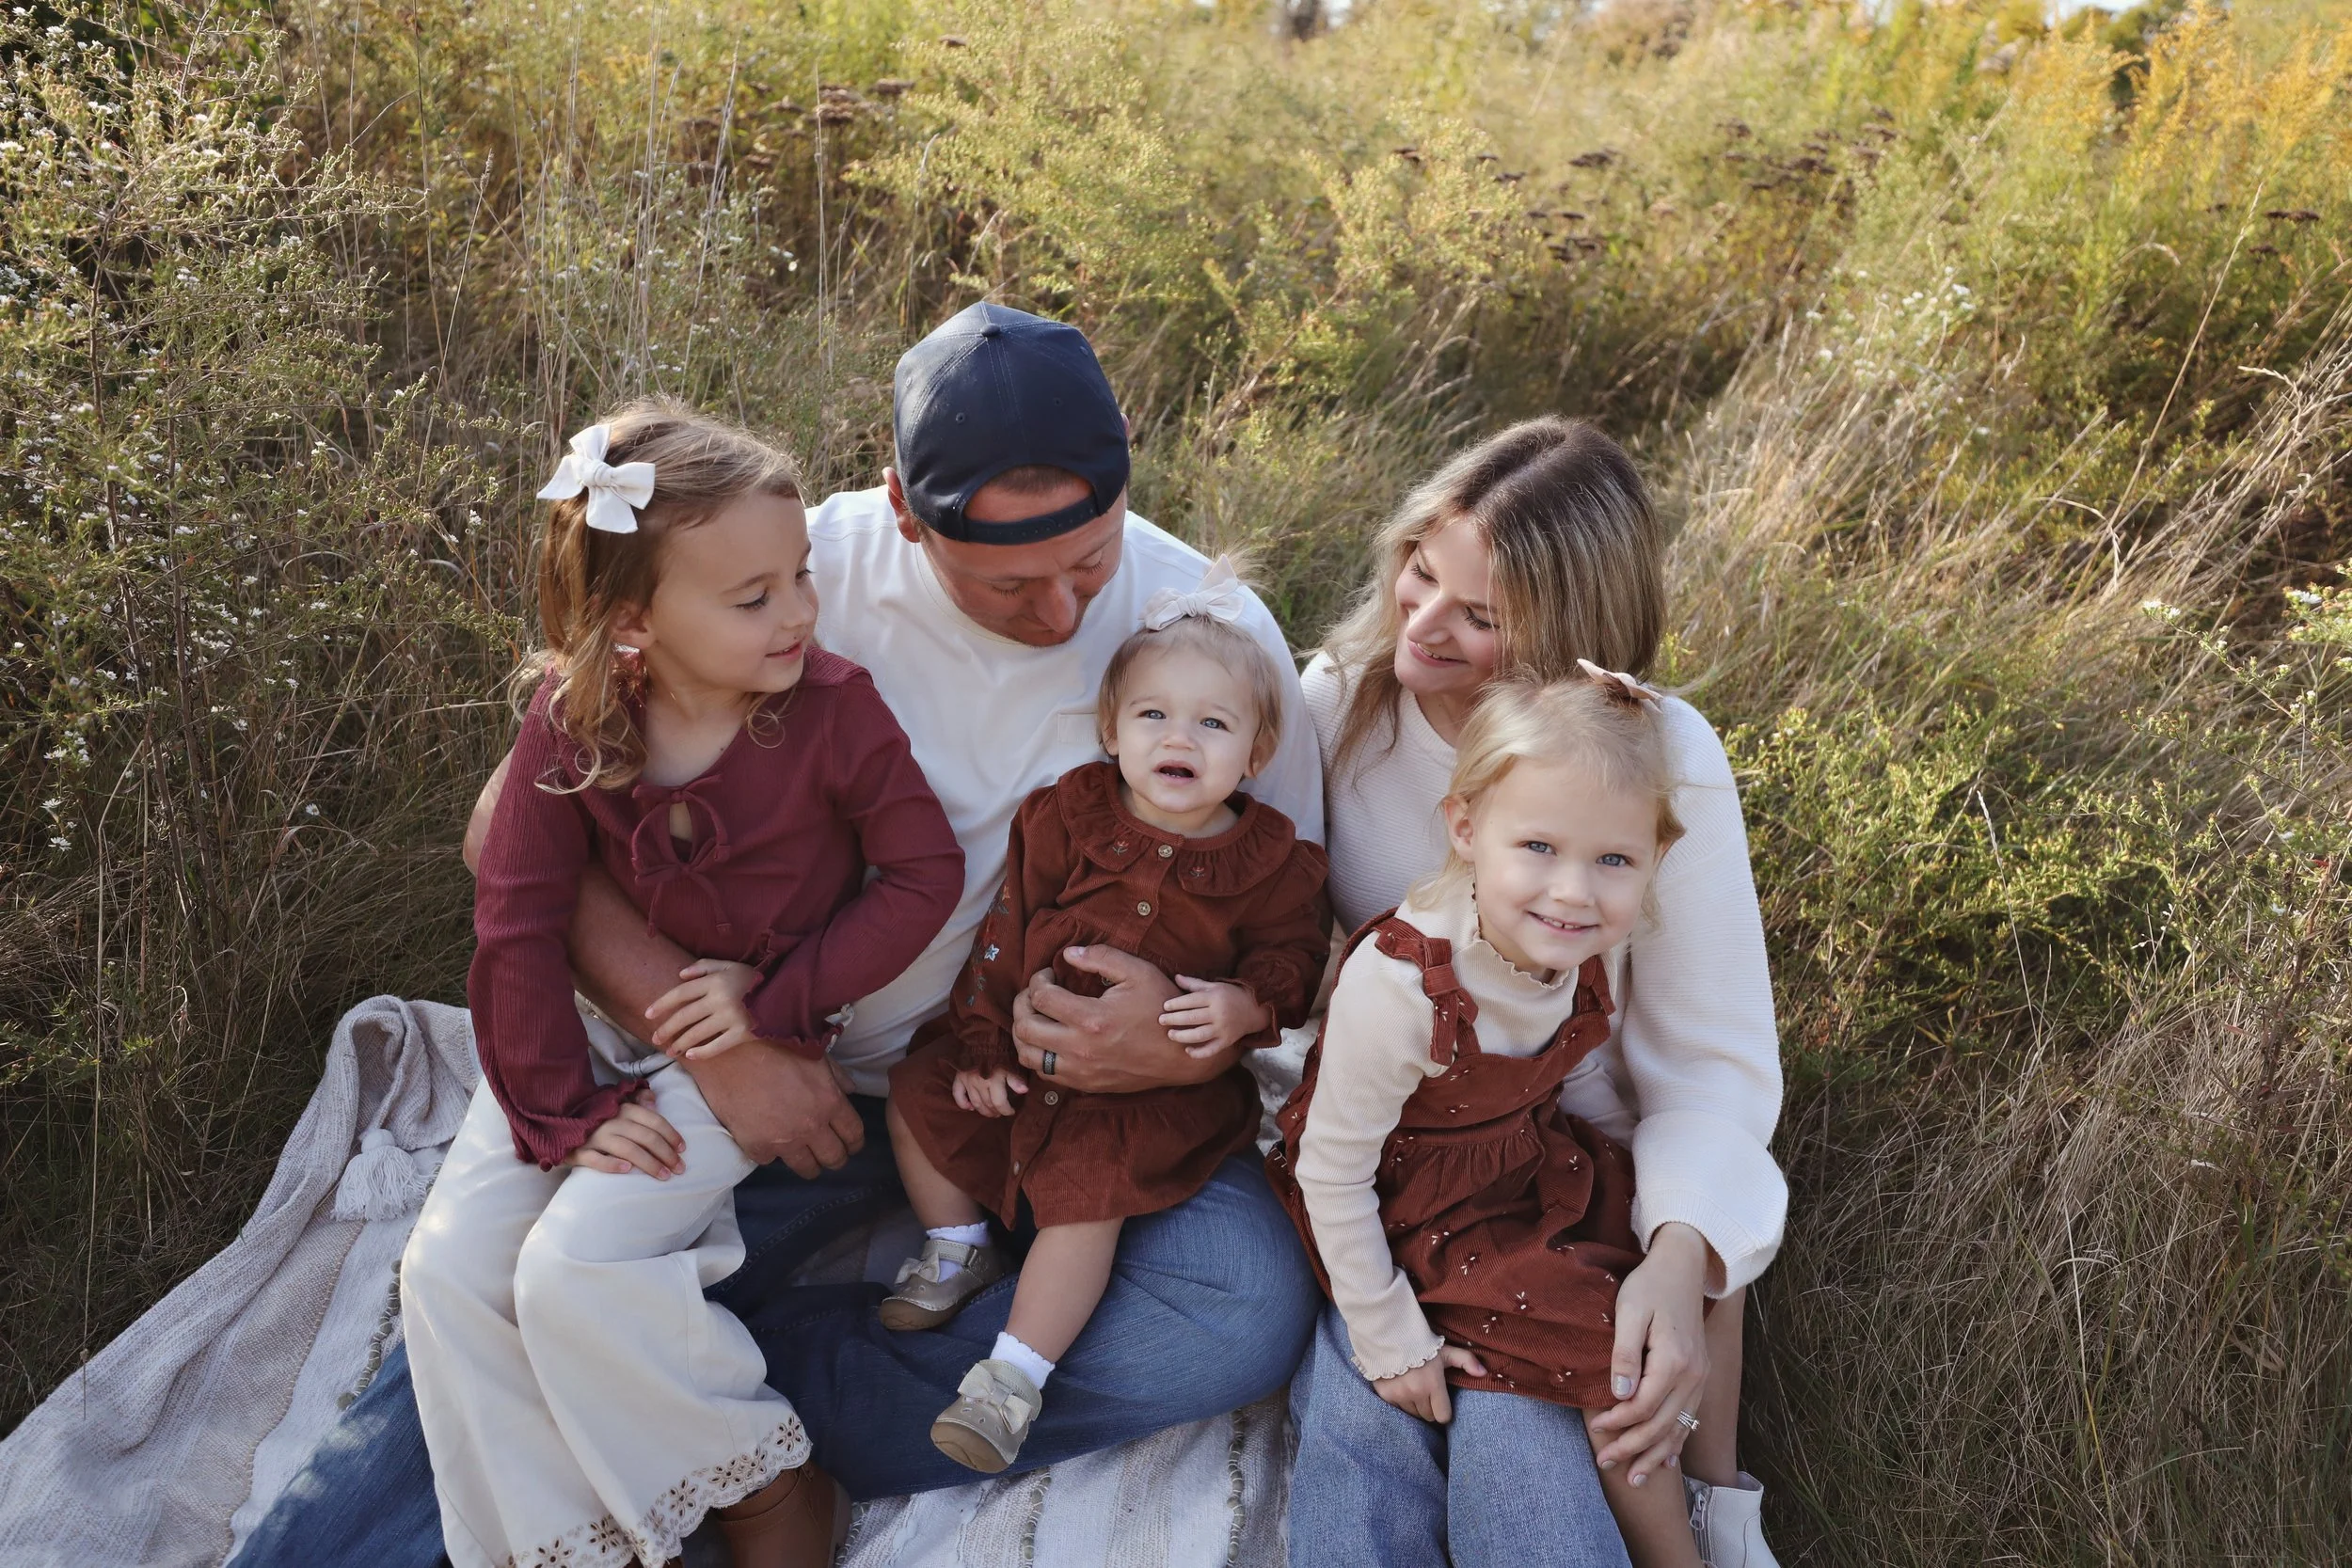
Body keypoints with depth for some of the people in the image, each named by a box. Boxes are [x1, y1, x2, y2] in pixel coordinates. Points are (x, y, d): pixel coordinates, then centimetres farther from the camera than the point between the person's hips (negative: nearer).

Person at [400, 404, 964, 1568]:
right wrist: (568, 1107, -14)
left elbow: (924, 872, -11)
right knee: (448, 1271, -7)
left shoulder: (832, 708, -18)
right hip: (594, 1024, 4)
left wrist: (778, 998, -17)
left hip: (751, 1040, -4)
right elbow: (516, 922, -10)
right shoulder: (570, 722, -12)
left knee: (575, 1268, -20)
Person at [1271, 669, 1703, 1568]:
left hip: (1531, 1181, 6)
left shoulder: (1582, 950, -14)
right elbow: (1331, 1175, -23)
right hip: (1411, 1220, -6)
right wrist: (1390, 1340, -15)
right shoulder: (1400, 985, -34)